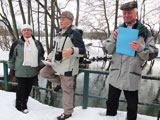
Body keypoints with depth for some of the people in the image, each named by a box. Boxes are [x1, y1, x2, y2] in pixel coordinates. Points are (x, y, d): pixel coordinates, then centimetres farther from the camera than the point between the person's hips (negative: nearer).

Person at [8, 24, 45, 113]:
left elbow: (41, 55, 14)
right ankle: (19, 105, 21)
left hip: (33, 71, 3)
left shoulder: (37, 43, 9)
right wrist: (12, 68, 5)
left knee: (29, 88, 10)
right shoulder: (17, 43, 1)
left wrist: (41, 66, 9)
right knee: (21, 88, 1)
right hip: (21, 71, -3)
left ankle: (24, 103, 29)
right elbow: (12, 57, 5)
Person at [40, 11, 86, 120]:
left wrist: (72, 50, -38)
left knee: (67, 90, 2)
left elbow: (82, 51, -18)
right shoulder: (60, 33, 13)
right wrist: (50, 58, 10)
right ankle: (62, 82, 20)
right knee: (43, 72, 12)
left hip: (67, 67, -8)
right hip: (56, 64, 9)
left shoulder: (75, 33, -14)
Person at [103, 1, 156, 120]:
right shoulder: (119, 30, 7)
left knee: (132, 106, 14)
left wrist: (140, 48, -22)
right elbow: (107, 50, 5)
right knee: (111, 103, 19)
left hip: (132, 76, -3)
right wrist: (113, 39, -14)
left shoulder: (144, 31, -1)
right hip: (115, 75, 3)